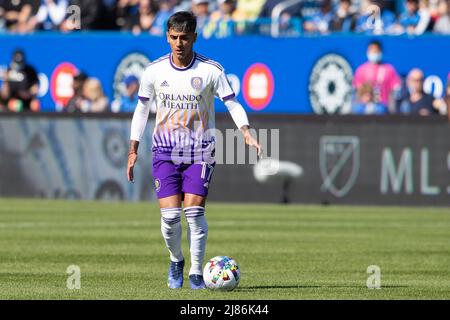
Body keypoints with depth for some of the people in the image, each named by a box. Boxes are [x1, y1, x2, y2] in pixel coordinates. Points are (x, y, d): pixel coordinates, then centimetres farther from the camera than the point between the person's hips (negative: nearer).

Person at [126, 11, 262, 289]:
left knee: (194, 212, -12)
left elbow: (232, 103, -3)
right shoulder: (154, 71, 0)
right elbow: (142, 109, 11)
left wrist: (247, 133, -21)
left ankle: (196, 273, 2)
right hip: (165, 151, 1)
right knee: (170, 215, -8)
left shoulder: (211, 70, -6)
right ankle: (176, 261, 21)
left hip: (200, 151, -1)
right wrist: (133, 150, 10)